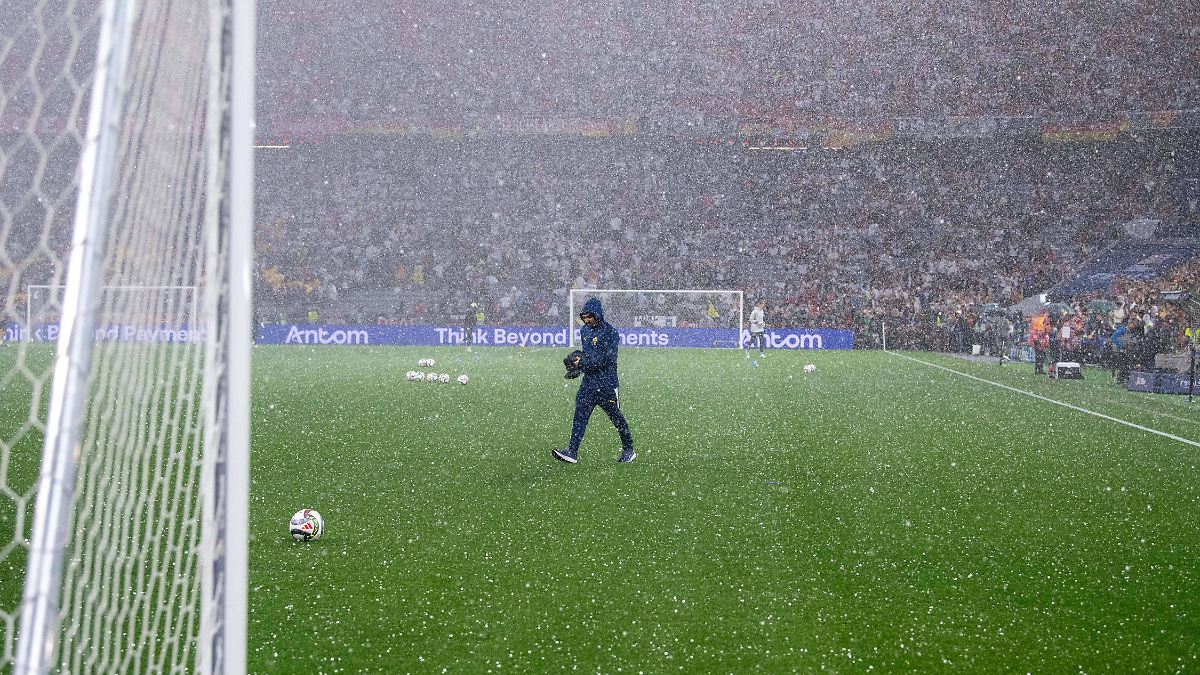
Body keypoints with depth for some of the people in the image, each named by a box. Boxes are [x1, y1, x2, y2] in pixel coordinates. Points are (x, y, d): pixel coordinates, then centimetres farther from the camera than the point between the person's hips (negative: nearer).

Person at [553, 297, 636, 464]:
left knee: (615, 416, 5)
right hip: (589, 380, 7)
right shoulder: (584, 331, 12)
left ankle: (629, 450, 22)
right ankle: (572, 451, -11)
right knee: (580, 414, -5)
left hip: (606, 382, -7)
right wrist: (578, 359, 6)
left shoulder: (610, 332, -14)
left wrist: (583, 362, -15)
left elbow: (604, 359, -20)